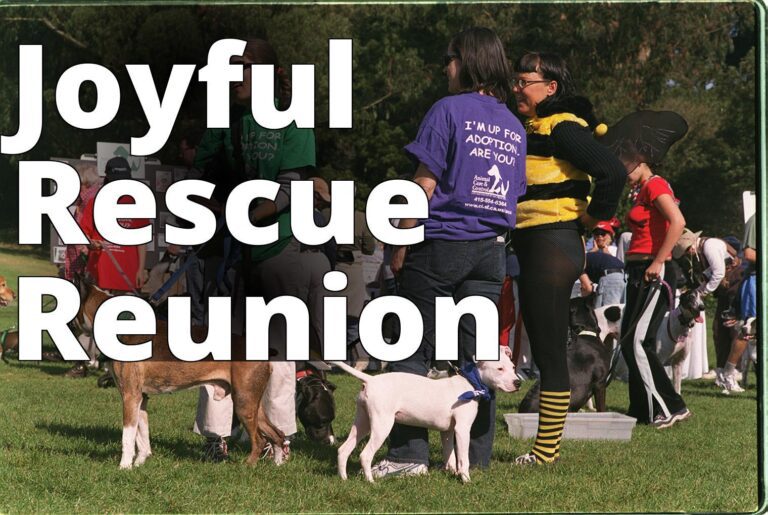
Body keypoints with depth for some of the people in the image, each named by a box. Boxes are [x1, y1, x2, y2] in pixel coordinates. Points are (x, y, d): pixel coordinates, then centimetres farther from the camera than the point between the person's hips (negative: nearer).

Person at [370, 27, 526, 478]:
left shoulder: (448, 111, -8)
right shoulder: (514, 126, 12)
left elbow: (424, 185, -10)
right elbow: (514, 194, 14)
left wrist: (400, 247, -4)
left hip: (441, 246, -6)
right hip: (491, 250, 6)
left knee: (413, 352, 0)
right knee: (477, 354, 7)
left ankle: (409, 453, -4)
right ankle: (477, 455, 8)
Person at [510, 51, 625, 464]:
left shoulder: (564, 129, -13)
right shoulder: (534, 129, 16)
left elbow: (612, 171, -24)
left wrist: (595, 216, -13)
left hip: (554, 246, -10)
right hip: (531, 245, 10)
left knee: (550, 352, -6)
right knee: (542, 350, 12)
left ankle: (547, 449, -2)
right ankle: (548, 445, 18)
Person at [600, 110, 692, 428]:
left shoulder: (655, 185, -11)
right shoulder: (641, 191, 19)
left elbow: (677, 222, -24)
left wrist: (658, 262, -23)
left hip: (655, 274, -10)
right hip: (639, 274, 10)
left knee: (637, 342, -13)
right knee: (630, 342, 9)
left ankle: (670, 408, -10)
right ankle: (642, 410, 14)